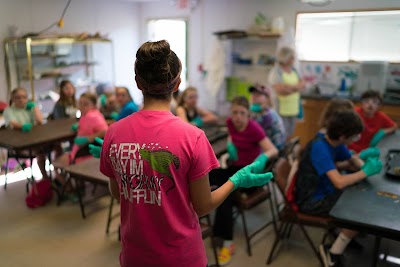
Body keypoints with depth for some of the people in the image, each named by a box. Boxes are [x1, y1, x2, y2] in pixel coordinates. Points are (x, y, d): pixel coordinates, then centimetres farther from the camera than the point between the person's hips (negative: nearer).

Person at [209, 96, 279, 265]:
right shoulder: (230, 122, -3)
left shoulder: (254, 128, -21)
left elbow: (274, 150, -28)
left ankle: (227, 243, -17)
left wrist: (263, 157, -51)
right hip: (235, 166, 6)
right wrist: (230, 144, -2)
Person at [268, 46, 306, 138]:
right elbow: (280, 90, -21)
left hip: (293, 109, 7)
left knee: (289, 134, 13)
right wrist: (295, 87, -10)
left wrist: (290, 87, -12)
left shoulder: (294, 70, 12)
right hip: (281, 110, -7)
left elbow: (303, 85, 6)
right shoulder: (276, 72, -10)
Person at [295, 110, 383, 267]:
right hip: (311, 200, -9)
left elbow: (352, 159, 15)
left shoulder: (334, 141, -4)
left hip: (324, 190, 9)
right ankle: (333, 254, -1)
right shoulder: (320, 147, -30)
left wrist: (364, 165, -8)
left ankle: (345, 236, 25)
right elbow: (340, 182, -37)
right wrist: (366, 171, -22)